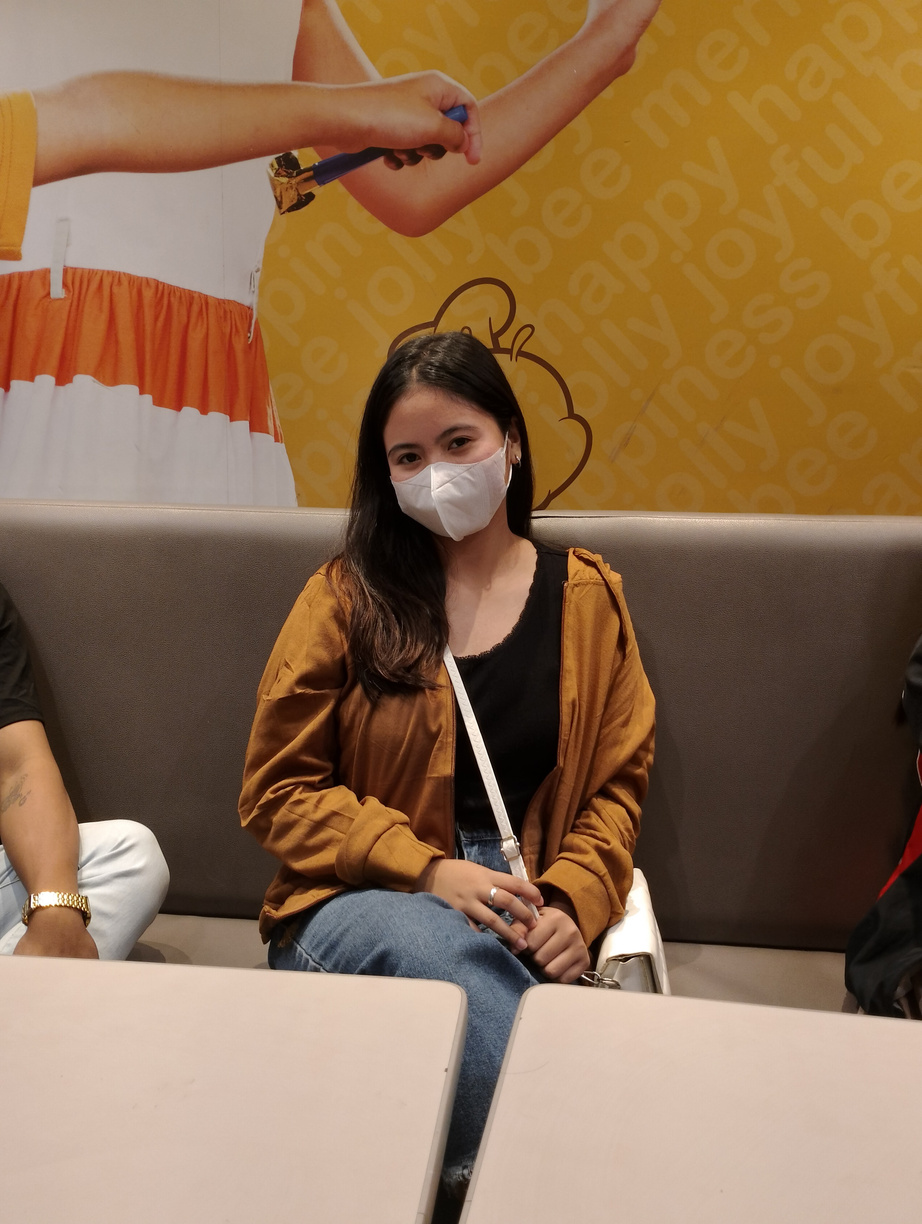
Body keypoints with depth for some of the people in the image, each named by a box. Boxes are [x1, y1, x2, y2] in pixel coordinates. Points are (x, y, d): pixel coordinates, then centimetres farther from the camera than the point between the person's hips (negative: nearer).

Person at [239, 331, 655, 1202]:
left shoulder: (585, 597, 9)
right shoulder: (347, 597, 2)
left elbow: (616, 781, 10)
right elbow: (277, 791, 1)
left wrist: (573, 902, -9)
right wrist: (428, 871, -12)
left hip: (521, 911, 1)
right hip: (359, 903, 0)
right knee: (445, 948, -36)